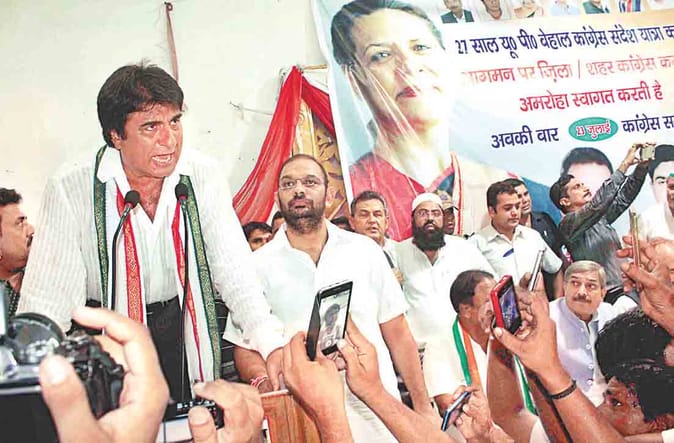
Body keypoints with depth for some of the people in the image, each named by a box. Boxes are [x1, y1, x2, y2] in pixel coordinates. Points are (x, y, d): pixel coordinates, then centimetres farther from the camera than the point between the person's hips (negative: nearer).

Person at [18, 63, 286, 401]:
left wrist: (273, 346, -25)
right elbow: (46, 299, -19)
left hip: (182, 324, 2)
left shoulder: (203, 177, -10)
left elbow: (234, 271, -10)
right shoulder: (70, 189, -17)